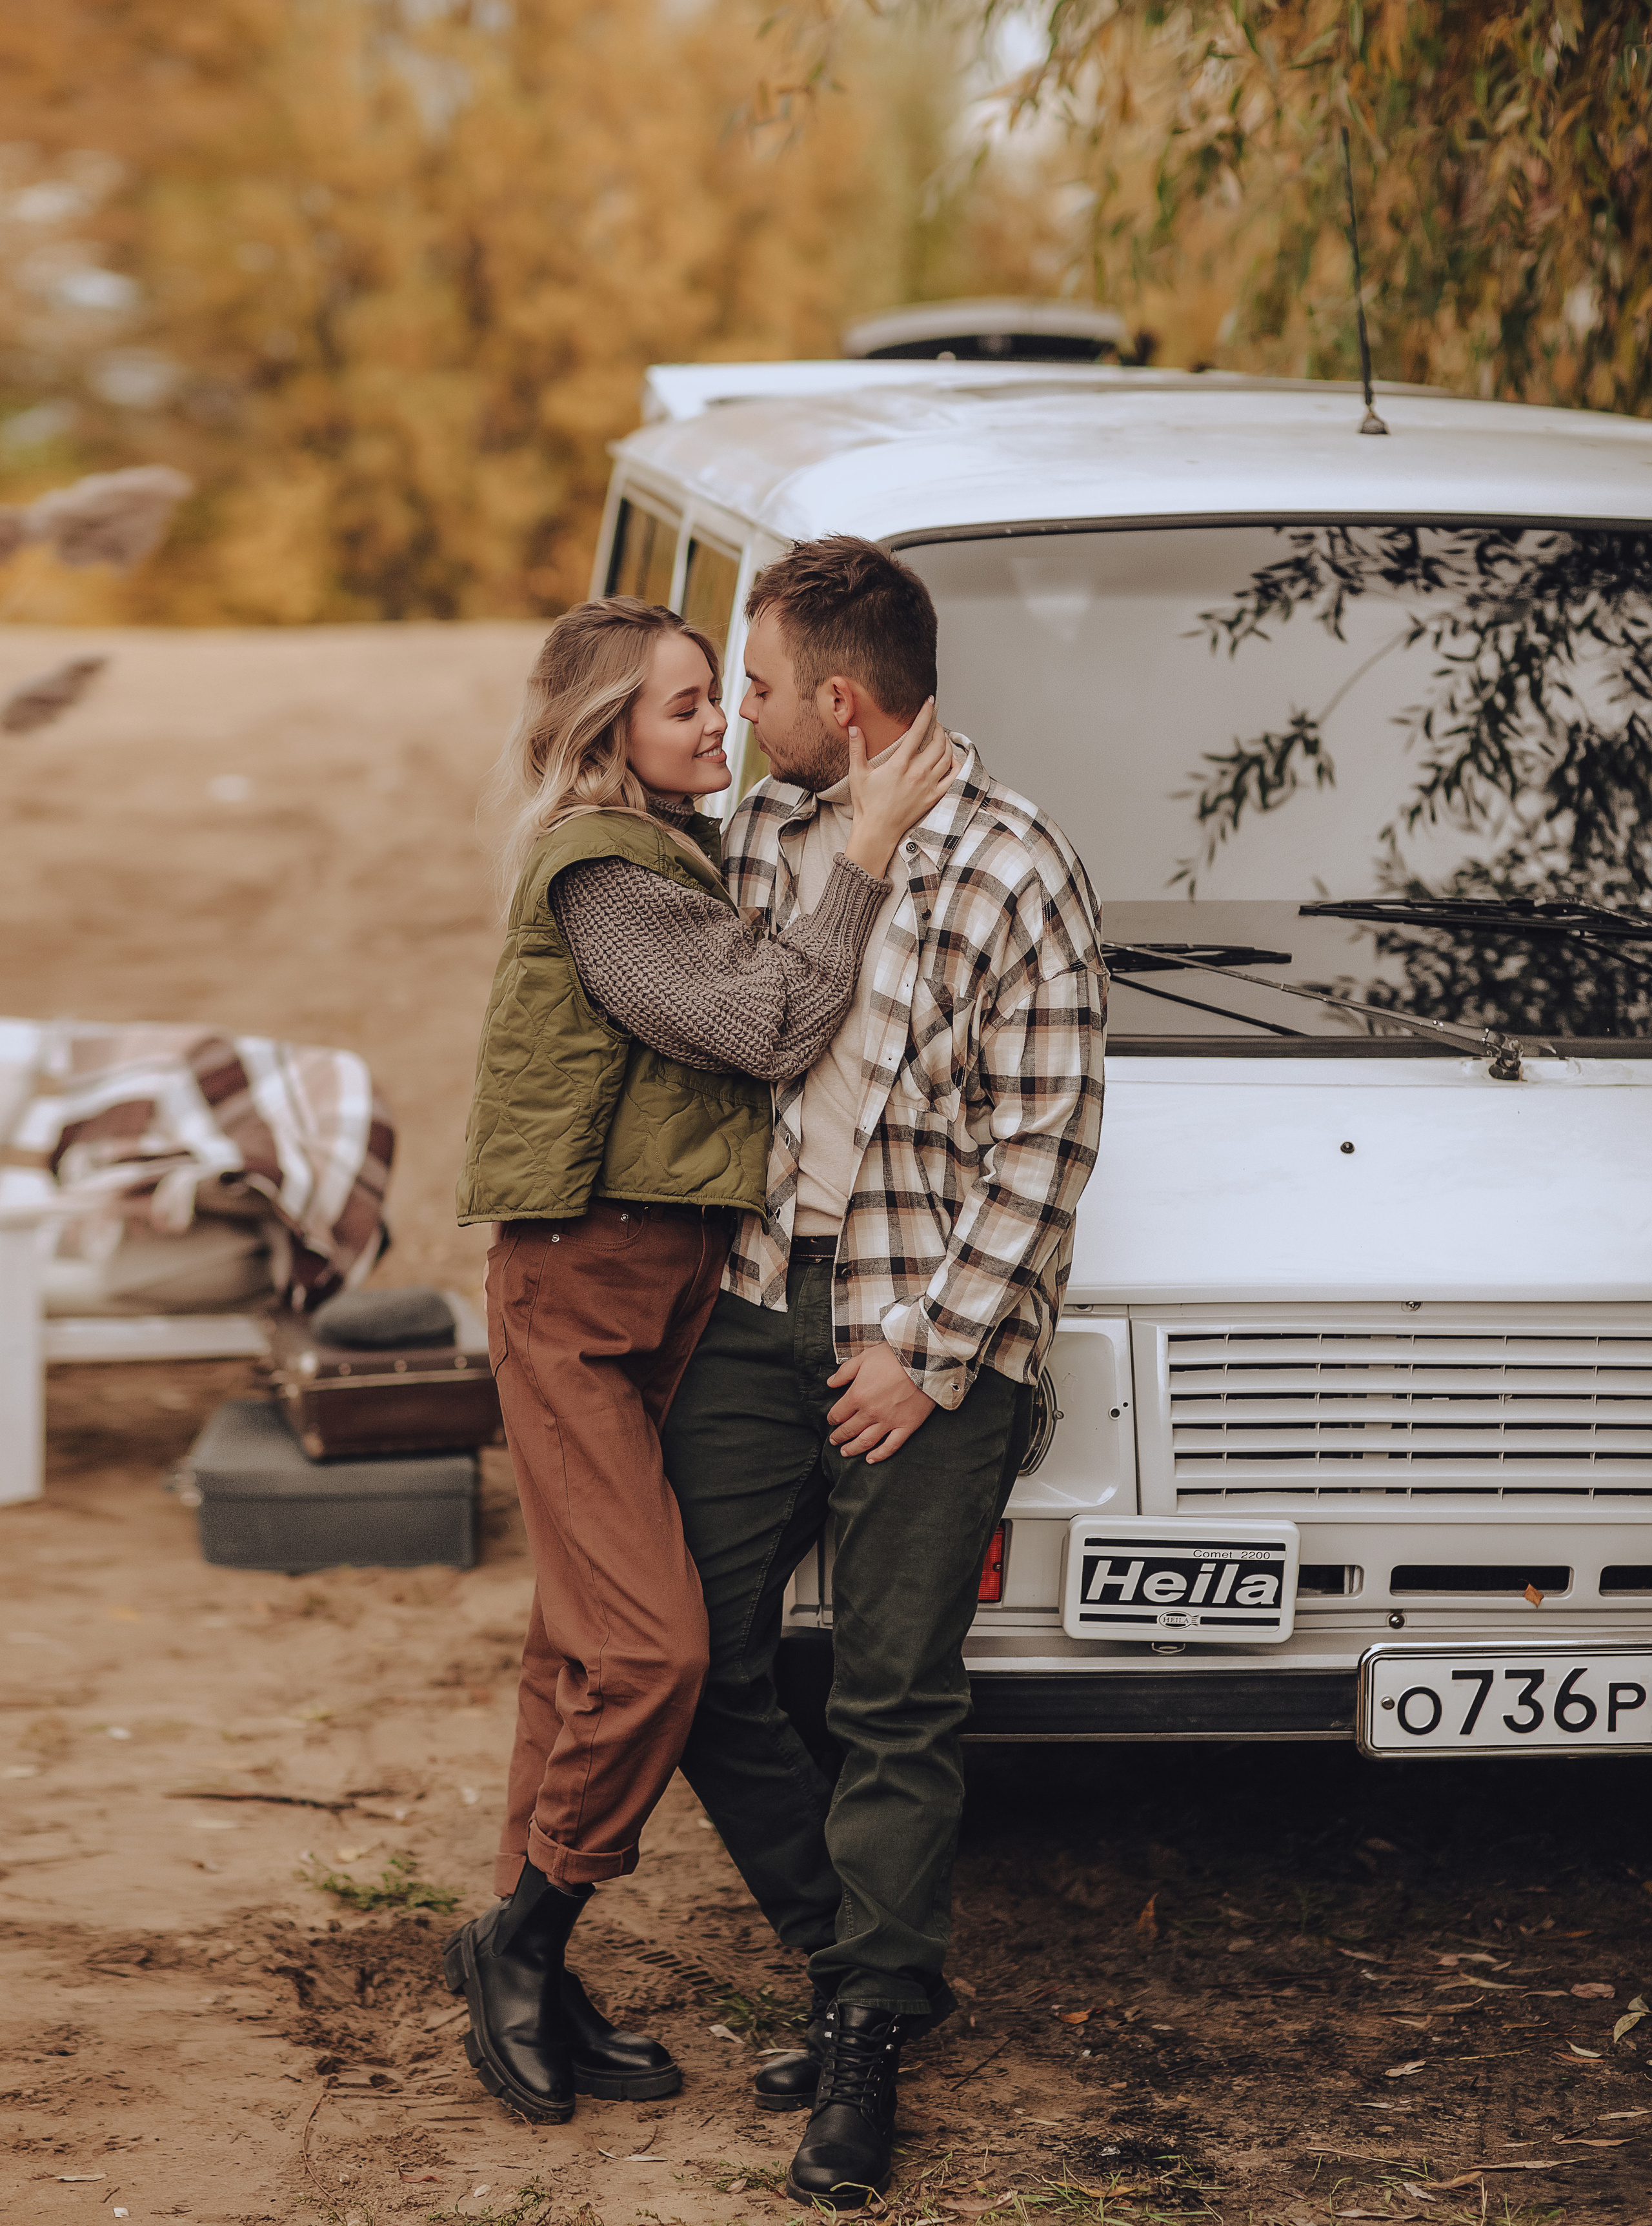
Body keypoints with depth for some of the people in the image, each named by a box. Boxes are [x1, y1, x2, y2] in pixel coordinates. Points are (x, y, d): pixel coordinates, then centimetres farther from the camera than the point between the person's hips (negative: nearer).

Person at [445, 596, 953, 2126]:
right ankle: (521, 1940, 1)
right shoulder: (598, 873, -15)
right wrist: (867, 847, -20)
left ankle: (530, 1979, 18)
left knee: (585, 1646, 11)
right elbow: (767, 1027, -22)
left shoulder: (677, 853, 17)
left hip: (663, 1286, 10)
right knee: (650, 1644, -15)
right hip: (580, 1290, -10)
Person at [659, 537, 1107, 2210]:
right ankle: (863, 1961, 21)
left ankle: (867, 2041, 8)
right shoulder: (757, 836, 8)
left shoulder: (1016, 869, -10)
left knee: (895, 1702, -2)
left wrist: (929, 1349, -13)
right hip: (756, 1312, 6)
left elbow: (1045, 1141, -10)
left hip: (931, 1337, -6)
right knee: (697, 1659, 5)